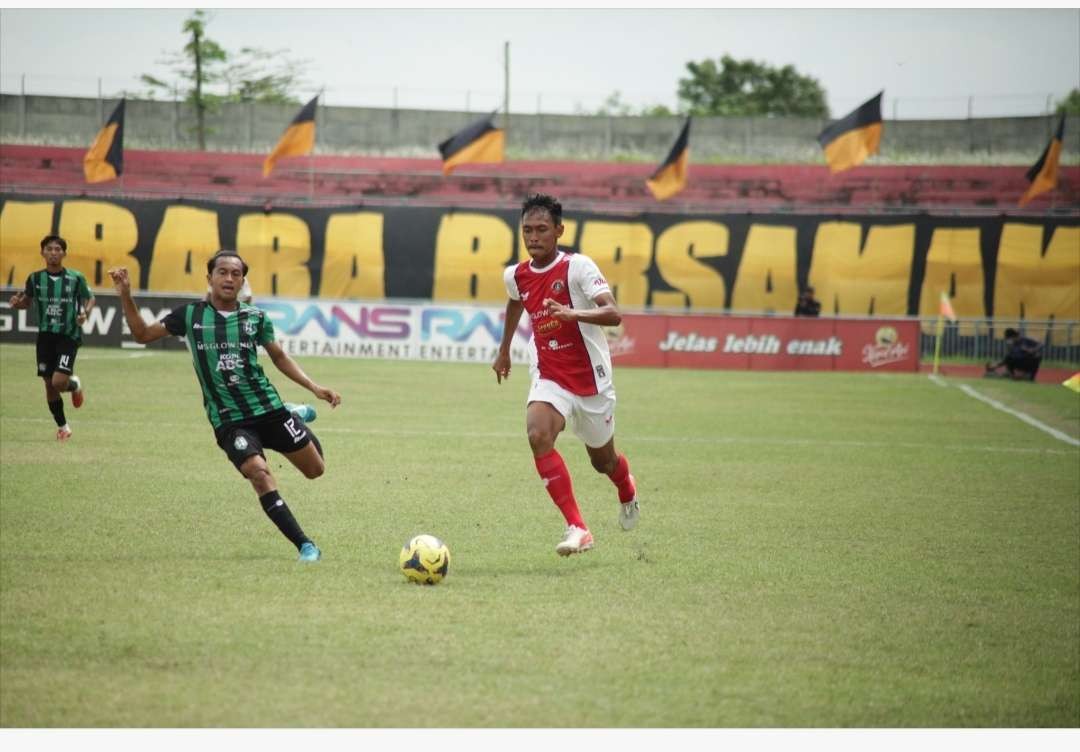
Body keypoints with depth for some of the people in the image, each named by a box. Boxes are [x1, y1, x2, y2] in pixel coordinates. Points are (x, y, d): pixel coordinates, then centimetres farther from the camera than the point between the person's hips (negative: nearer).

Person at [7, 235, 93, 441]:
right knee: (49, 385, 5)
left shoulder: (75, 278, -6)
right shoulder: (35, 278, 0)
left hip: (68, 336, -3)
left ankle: (74, 385, 20)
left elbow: (90, 299, 7)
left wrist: (85, 312, -13)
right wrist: (18, 303, -9)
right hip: (45, 336, 3)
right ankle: (62, 426, 25)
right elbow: (27, 302, 13)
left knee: (59, 382, -17)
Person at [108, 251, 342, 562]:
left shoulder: (255, 317, 2)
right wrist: (125, 295, -6)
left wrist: (315, 388, 7)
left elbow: (279, 357, 15)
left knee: (315, 469, 7)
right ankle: (306, 546, -18)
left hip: (269, 408, 2)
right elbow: (143, 334, 7)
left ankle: (297, 416, 41)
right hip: (229, 420, -2)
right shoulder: (191, 314, 0)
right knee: (259, 474, -25)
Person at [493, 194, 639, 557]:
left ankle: (627, 491, 54)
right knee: (538, 435, -27)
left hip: (590, 378, -3)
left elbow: (613, 314, -27)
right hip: (549, 378, 3)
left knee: (603, 460, 14)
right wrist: (504, 350, 33)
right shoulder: (516, 275, 0)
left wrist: (573, 314, -43)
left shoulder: (578, 267, -16)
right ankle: (577, 528, -26)